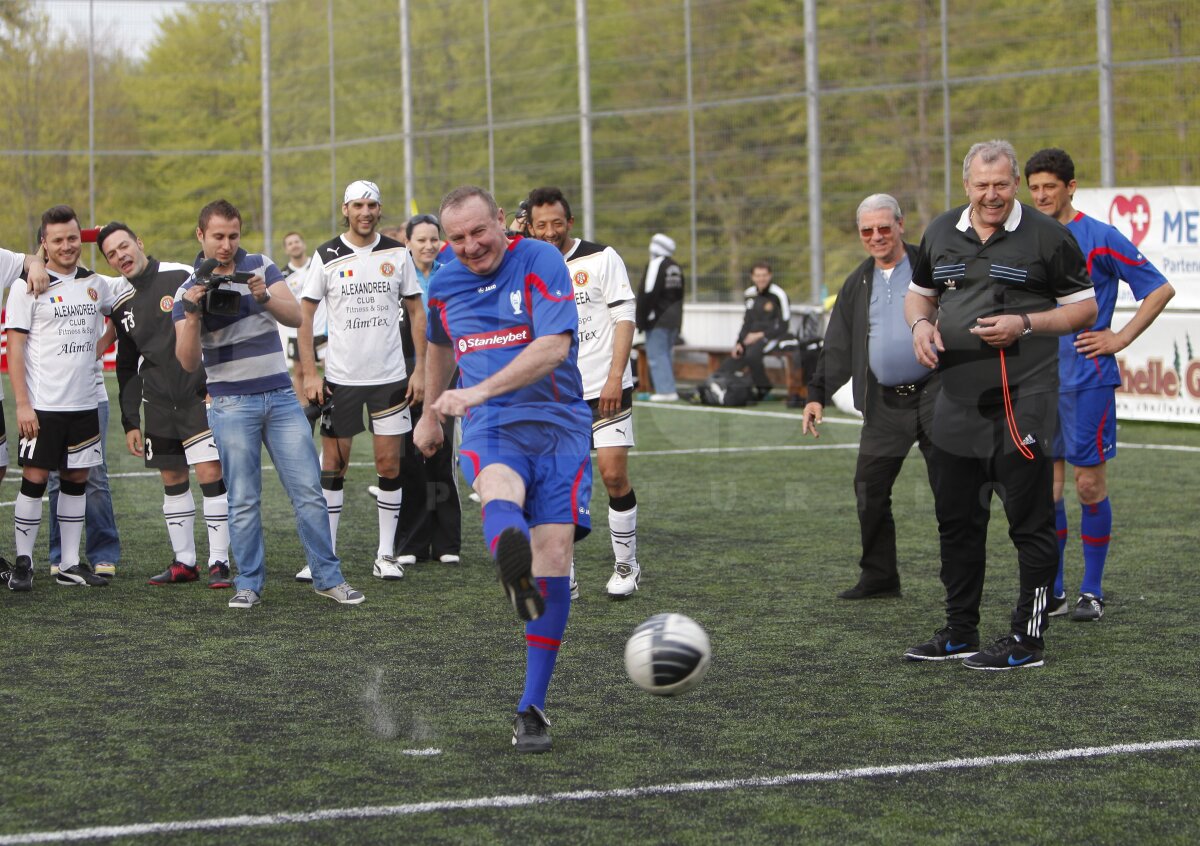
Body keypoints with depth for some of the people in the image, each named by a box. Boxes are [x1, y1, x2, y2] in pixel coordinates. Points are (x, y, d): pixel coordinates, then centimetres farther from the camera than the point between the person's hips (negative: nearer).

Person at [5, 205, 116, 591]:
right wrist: (22, 404, -13)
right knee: (34, 479, -4)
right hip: (42, 405, -5)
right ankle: (23, 563, 5)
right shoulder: (28, 286, -4)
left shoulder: (96, 284, 9)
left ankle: (70, 564, 13)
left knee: (76, 480, 7)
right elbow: (15, 347, -7)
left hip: (84, 404, 5)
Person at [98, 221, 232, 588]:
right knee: (172, 481, 7)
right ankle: (184, 561, 16)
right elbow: (126, 367, 16)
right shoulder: (120, 303, 9)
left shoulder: (182, 277, -8)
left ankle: (219, 563, -7)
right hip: (157, 403, 5)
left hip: (200, 396, -5)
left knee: (210, 473, -11)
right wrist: (129, 421, 12)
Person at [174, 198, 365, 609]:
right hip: (232, 403, -2)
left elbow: (295, 316, -5)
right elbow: (188, 361, -8)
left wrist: (265, 297, -24)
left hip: (281, 396, 2)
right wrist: (192, 314, -23)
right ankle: (249, 584, 7)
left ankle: (328, 577, 6)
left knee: (309, 491, 0)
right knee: (244, 500, -1)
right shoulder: (189, 289, -1)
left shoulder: (261, 266, 5)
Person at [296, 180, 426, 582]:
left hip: (390, 376, 1)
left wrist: (420, 368, 0)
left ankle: (386, 554, 10)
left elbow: (416, 312, 9)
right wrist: (310, 374, -6)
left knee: (389, 465, 1)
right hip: (340, 378, -1)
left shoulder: (396, 254, 4)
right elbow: (305, 314, 2)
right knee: (332, 466, 1)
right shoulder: (326, 257, -1)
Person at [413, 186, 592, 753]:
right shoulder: (443, 285, 11)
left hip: (559, 428, -2)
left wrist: (479, 391, -24)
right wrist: (430, 413, 42)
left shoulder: (541, 262, -5)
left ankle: (532, 707, -1)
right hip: (489, 430, 2)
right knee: (500, 494, -35)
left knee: (554, 556, -12)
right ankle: (513, 571, -72)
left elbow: (554, 346, -17)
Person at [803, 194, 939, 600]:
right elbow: (837, 347, 15)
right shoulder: (857, 285, 14)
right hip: (883, 405, 5)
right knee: (869, 491, 3)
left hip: (934, 395, -4)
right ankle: (879, 577, 14)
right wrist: (818, 394, 7)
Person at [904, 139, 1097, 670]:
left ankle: (1028, 640, 4)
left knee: (1030, 522, -3)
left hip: (1023, 402, -6)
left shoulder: (1047, 236, -6)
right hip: (957, 401, 6)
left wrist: (1024, 324, -16)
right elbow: (919, 292, 23)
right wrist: (921, 323, 1)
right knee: (956, 518, 13)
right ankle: (960, 632, 26)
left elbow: (1085, 308, -3)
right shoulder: (941, 232, 10)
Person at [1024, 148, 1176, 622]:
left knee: (1089, 483, -1)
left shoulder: (1099, 238, -7)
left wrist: (1119, 338, -8)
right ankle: (1052, 591, 12)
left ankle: (1091, 592, 7)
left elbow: (1160, 289, -5)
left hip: (1088, 378, -5)